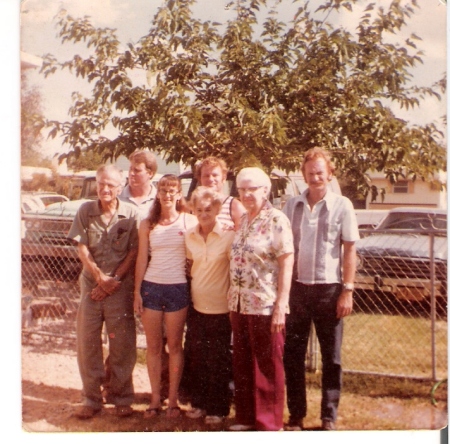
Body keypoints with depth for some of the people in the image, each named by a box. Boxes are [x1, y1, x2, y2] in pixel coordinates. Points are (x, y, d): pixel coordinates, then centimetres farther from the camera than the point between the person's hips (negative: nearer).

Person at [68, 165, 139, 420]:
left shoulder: (131, 214, -4)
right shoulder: (86, 211, 1)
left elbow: (134, 252, -4)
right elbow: (82, 249, -1)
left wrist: (114, 279, -11)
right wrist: (100, 277, -9)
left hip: (121, 288, -2)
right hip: (91, 284, 2)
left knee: (122, 344, 3)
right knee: (87, 342, 5)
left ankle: (122, 398, 18)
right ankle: (92, 399, 17)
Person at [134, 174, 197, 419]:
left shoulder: (189, 221, 0)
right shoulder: (147, 225, 7)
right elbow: (142, 259, 7)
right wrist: (137, 292, 3)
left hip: (177, 288, -2)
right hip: (151, 286, 2)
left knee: (174, 346, 6)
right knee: (153, 346, 7)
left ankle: (173, 400, 16)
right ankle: (155, 399, 18)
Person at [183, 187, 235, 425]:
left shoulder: (228, 236, -12)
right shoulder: (189, 236, 2)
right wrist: (190, 293, 10)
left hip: (220, 309, -5)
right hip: (197, 306, 5)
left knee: (218, 361, 6)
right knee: (197, 358, 14)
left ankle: (218, 408, 20)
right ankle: (199, 403, 29)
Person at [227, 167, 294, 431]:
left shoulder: (276, 220, -10)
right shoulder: (243, 221, 12)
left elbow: (287, 263, -14)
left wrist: (281, 305, -18)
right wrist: (232, 301, 13)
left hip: (265, 306, -7)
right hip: (240, 304, 7)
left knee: (268, 366, 4)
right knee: (242, 364, 14)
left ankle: (270, 423, 16)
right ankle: (247, 416, 28)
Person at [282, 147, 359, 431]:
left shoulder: (342, 205, -3)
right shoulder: (292, 205, 5)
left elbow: (349, 251, -3)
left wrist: (347, 291, -8)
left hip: (328, 289, -3)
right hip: (296, 288, 3)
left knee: (331, 357, 8)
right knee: (293, 355, 8)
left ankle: (329, 418, 20)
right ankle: (296, 416, 21)